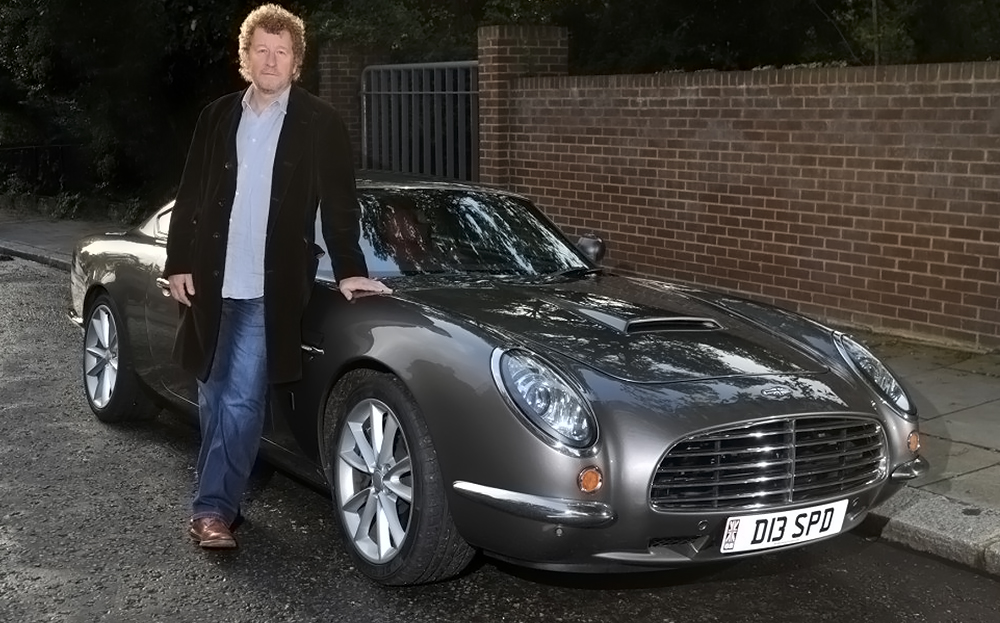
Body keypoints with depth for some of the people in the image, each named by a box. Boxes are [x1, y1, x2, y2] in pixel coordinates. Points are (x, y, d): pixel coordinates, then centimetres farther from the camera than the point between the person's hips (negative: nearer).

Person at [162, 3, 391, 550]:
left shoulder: (319, 123, 0)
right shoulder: (218, 117, 10)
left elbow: (339, 203, -3)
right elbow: (189, 198, 11)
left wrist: (348, 270, -11)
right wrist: (178, 263, 5)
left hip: (268, 288, -4)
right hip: (212, 281, 4)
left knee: (241, 400, -9)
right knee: (213, 397, 13)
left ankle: (212, 508, -2)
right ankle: (218, 499, 28)